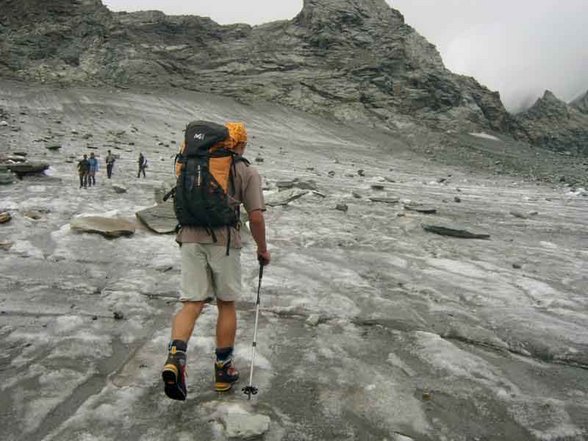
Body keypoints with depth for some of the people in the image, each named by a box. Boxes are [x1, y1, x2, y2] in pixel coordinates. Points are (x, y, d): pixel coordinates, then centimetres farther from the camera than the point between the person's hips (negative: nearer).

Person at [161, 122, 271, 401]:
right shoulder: (248, 172, 4)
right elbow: (256, 217, -3)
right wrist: (262, 249, 11)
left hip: (190, 238, 3)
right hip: (224, 241, -3)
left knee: (192, 304, 5)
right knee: (226, 304, 12)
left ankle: (176, 357, -19)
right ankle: (223, 370, 21)